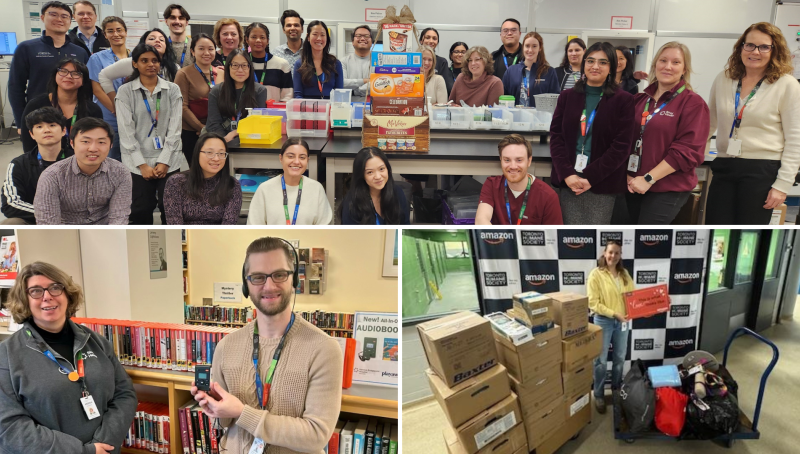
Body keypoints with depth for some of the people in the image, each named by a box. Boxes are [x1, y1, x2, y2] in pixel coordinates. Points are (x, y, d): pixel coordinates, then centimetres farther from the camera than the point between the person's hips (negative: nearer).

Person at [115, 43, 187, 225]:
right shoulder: (125, 91, 3)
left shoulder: (172, 90, 6)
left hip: (169, 162, 1)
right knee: (141, 212, 0)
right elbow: (126, 132, -3)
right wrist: (143, 165, -9)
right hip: (137, 164, -1)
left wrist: (164, 161, -8)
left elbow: (175, 129, 1)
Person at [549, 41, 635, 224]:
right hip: (568, 180, 2)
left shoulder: (623, 100, 2)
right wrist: (567, 174, -10)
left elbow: (621, 146, -5)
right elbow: (556, 136, 5)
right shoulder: (567, 96, 11)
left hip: (602, 183, -2)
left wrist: (590, 177, -12)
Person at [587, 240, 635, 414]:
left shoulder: (624, 273, 4)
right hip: (603, 321, -5)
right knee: (601, 361, 4)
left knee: (620, 357, 19)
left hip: (622, 321, 5)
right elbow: (593, 303, -16)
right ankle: (599, 395, 18)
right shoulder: (596, 274, -13)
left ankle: (617, 388, 39)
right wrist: (614, 314, -22)